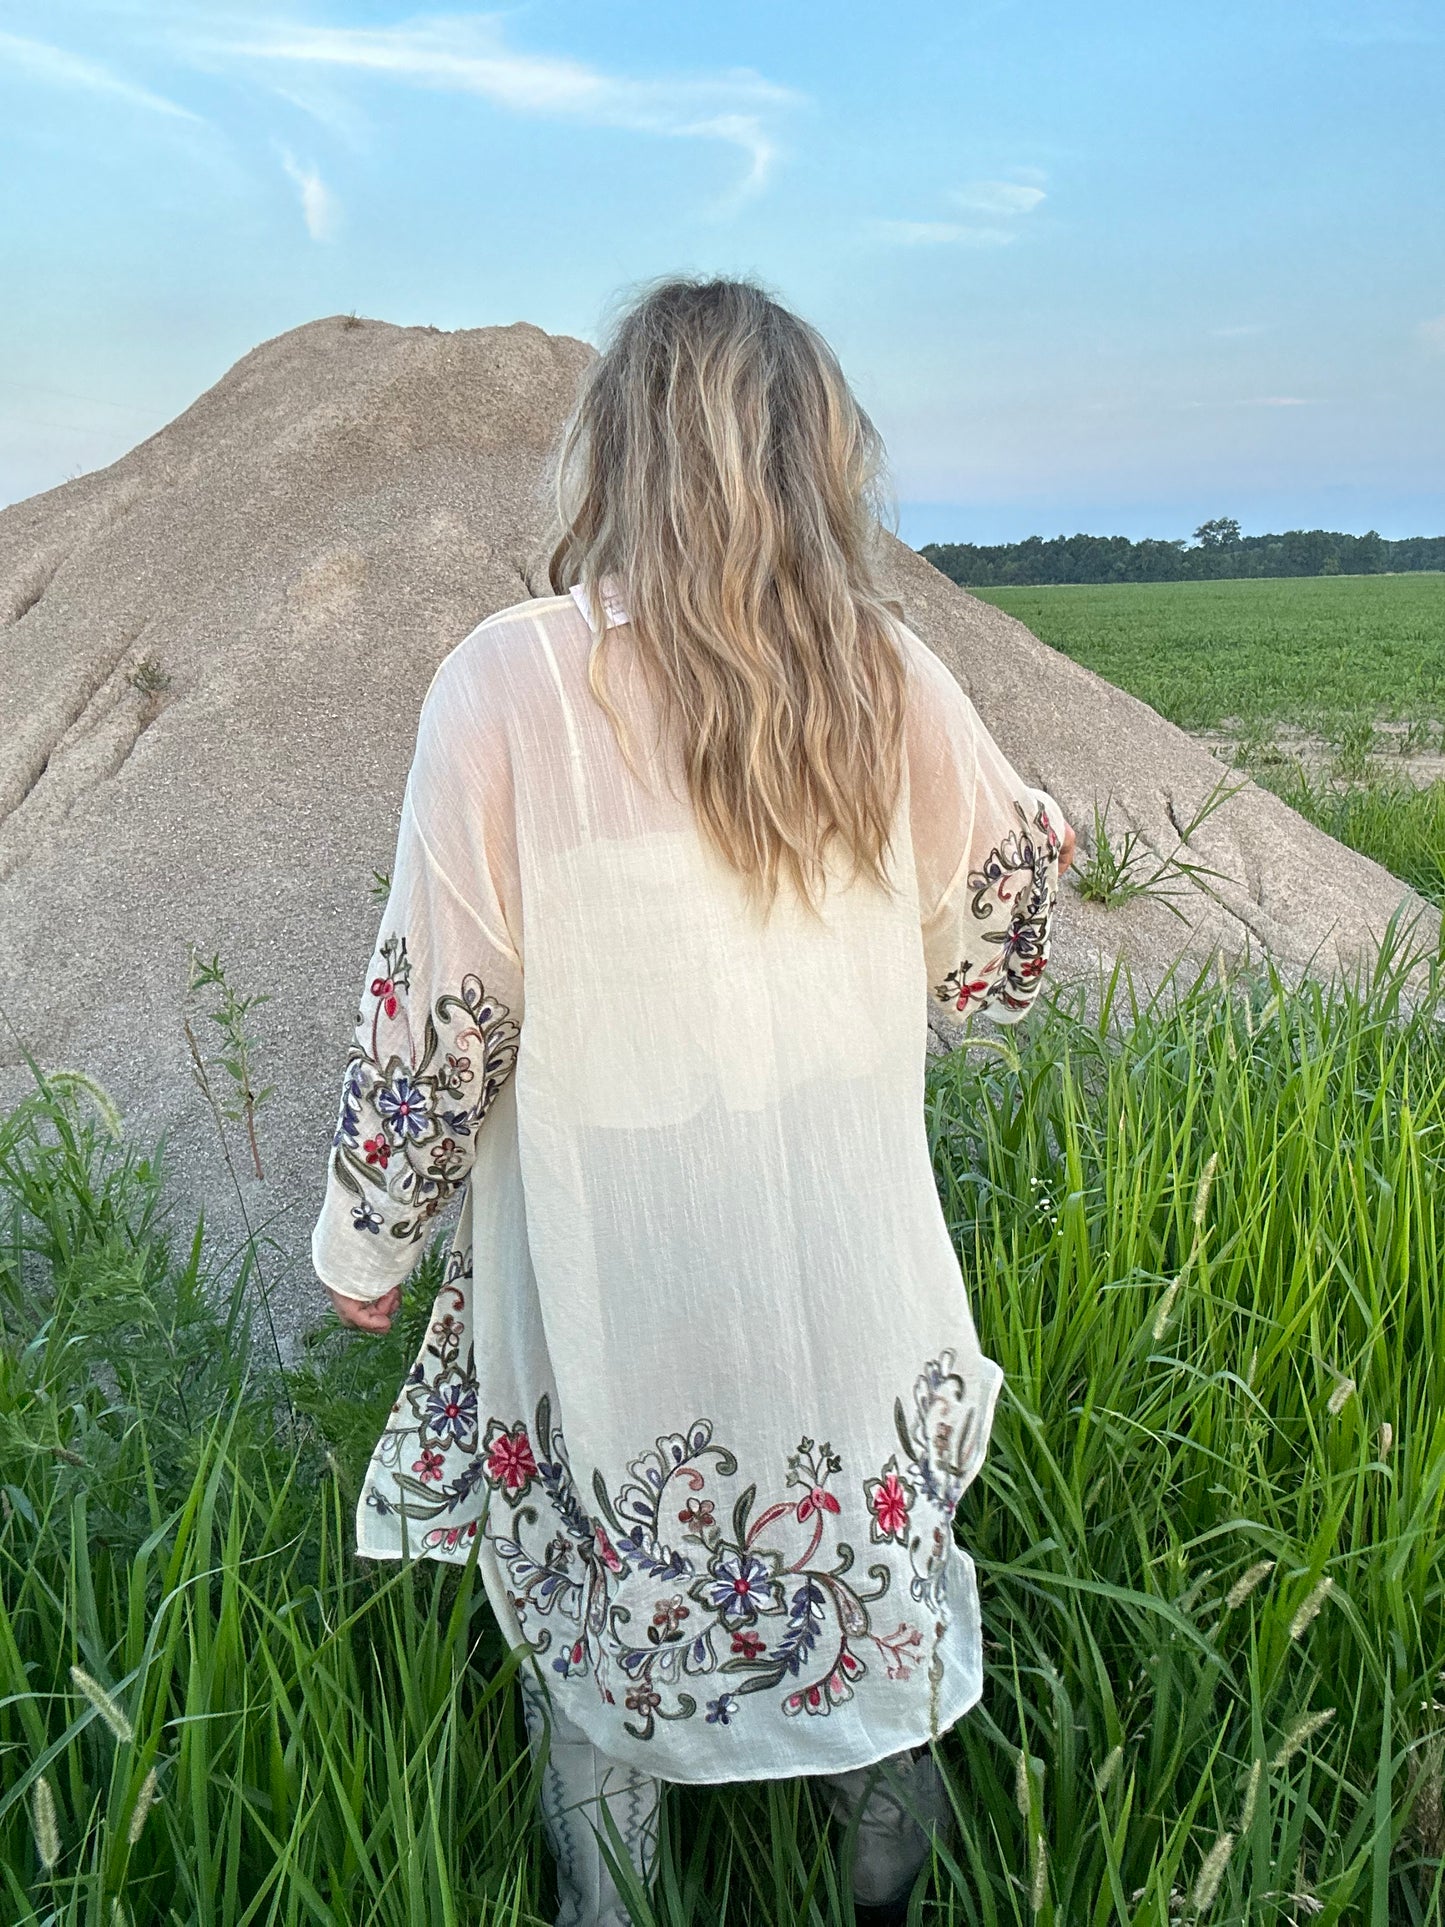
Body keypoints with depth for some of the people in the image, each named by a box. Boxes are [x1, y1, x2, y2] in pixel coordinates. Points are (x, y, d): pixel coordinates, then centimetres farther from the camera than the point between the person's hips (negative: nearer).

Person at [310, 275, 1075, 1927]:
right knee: (875, 1583, 25)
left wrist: (362, 1242, 2)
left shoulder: (512, 684, -18)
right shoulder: (890, 678, -8)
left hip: (612, 1299, -3)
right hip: (857, 1284, 3)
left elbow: (433, 1029, -14)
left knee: (603, 1623, 22)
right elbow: (994, 956, 3)